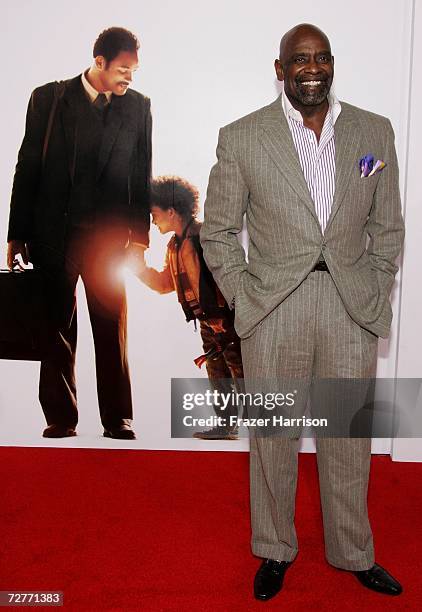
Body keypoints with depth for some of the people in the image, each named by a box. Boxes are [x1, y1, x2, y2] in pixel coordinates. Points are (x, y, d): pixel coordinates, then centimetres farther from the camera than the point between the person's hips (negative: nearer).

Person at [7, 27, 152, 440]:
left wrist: (139, 236, 3)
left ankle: (117, 418, 11)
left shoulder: (138, 106, 8)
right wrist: (18, 235, 1)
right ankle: (60, 418, 16)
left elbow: (141, 177, 8)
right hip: (53, 234, 0)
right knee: (56, 328, 5)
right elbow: (27, 168, 4)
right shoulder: (48, 98, 5)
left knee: (112, 328, 1)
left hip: (108, 235, 0)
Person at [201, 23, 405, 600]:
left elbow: (387, 227, 11)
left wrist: (375, 297, 4)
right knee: (273, 438, 11)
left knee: (349, 439, 13)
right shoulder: (241, 138, -1)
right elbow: (217, 230, 3)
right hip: (272, 311, -1)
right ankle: (275, 550, 35)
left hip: (352, 309, 2)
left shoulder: (375, 131, 6)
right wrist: (243, 297, -4)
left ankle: (353, 552, 36)